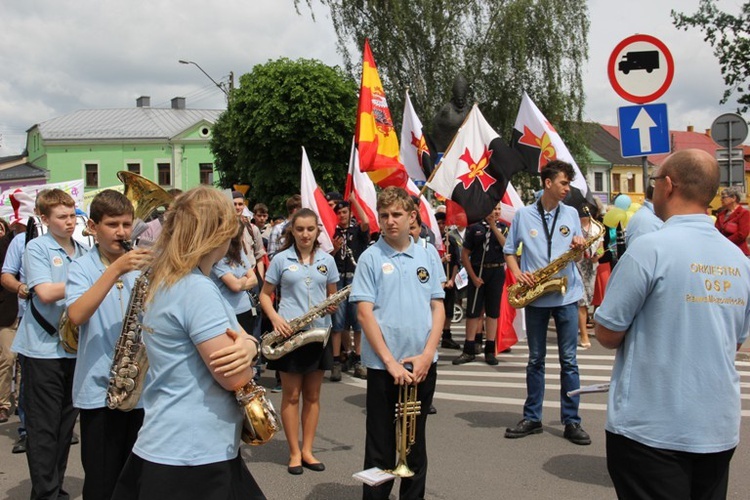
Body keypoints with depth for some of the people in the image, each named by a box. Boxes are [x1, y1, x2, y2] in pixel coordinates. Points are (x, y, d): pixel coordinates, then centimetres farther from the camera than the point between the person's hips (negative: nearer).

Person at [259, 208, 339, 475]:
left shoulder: (327, 260, 6)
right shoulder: (281, 259, -1)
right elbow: (265, 295, 4)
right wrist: (275, 318, -14)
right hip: (289, 332, -2)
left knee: (312, 395, 9)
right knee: (291, 395, 4)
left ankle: (307, 450, 21)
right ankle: (294, 452, 15)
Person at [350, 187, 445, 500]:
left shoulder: (428, 255, 6)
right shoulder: (371, 257, -3)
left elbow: (438, 307, 6)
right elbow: (364, 312, -8)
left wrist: (427, 354, -7)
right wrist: (390, 361, -14)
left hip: (422, 364, 3)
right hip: (383, 365, -3)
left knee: (415, 442, 15)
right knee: (381, 446, 7)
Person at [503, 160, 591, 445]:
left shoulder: (571, 214, 7)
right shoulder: (523, 215, 2)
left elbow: (578, 252, 11)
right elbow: (509, 250, 8)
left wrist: (579, 246, -12)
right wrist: (517, 272, -9)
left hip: (566, 295, 1)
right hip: (535, 296, -1)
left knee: (568, 360, 2)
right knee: (535, 359, 9)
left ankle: (571, 421, 11)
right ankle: (532, 418, 18)